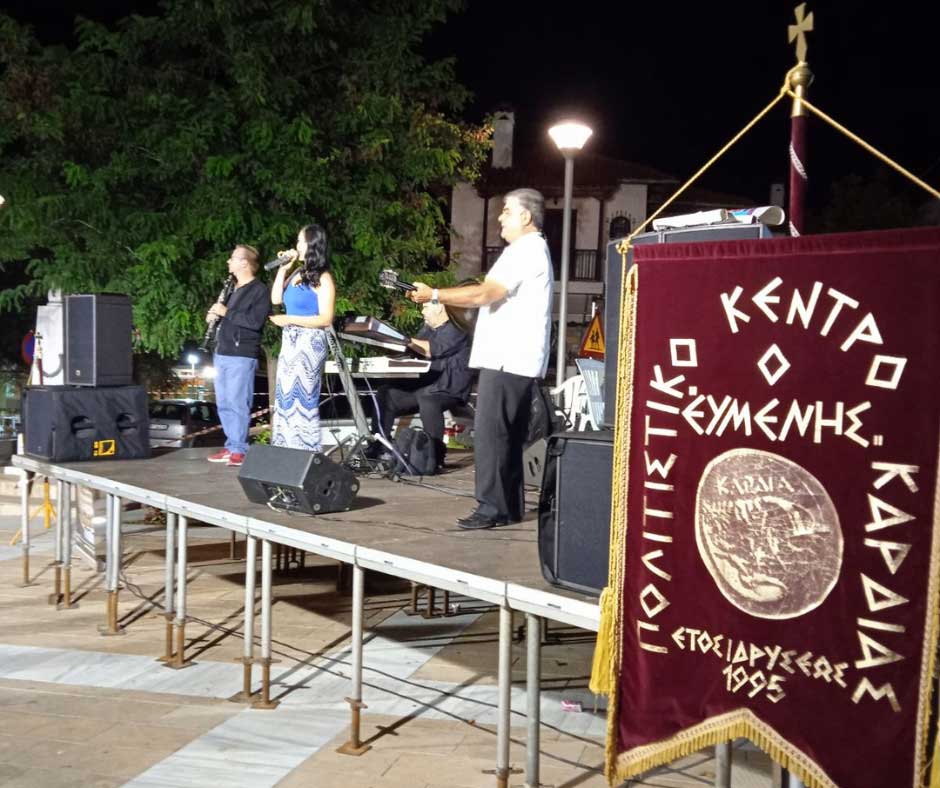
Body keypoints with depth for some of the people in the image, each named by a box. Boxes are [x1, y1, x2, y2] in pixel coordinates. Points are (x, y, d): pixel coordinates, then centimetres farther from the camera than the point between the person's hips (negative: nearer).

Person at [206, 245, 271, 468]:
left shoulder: (259, 290, -7)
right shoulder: (233, 288, 21)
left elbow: (255, 321, -19)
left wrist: (226, 312, -15)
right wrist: (213, 316, 8)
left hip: (241, 355, -9)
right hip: (222, 353, 9)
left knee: (237, 404, -8)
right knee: (223, 404, 10)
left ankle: (239, 450, -4)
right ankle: (231, 446, 16)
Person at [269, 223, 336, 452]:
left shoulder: (323, 278, -10)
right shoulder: (298, 272, 11)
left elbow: (325, 319, -15)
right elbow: (276, 299, 10)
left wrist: (290, 320, -16)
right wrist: (283, 269, 6)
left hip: (310, 342, -8)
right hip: (290, 341, 8)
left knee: (302, 397, -5)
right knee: (286, 397, 9)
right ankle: (287, 453, 15)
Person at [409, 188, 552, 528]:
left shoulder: (526, 251, -12)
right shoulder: (528, 250, 23)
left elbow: (484, 295, -19)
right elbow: (491, 296, 21)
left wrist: (434, 295, -13)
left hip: (507, 360, -11)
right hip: (514, 359, 11)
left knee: (490, 433, -10)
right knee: (508, 436, 11)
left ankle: (492, 507, -7)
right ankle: (510, 507, 15)